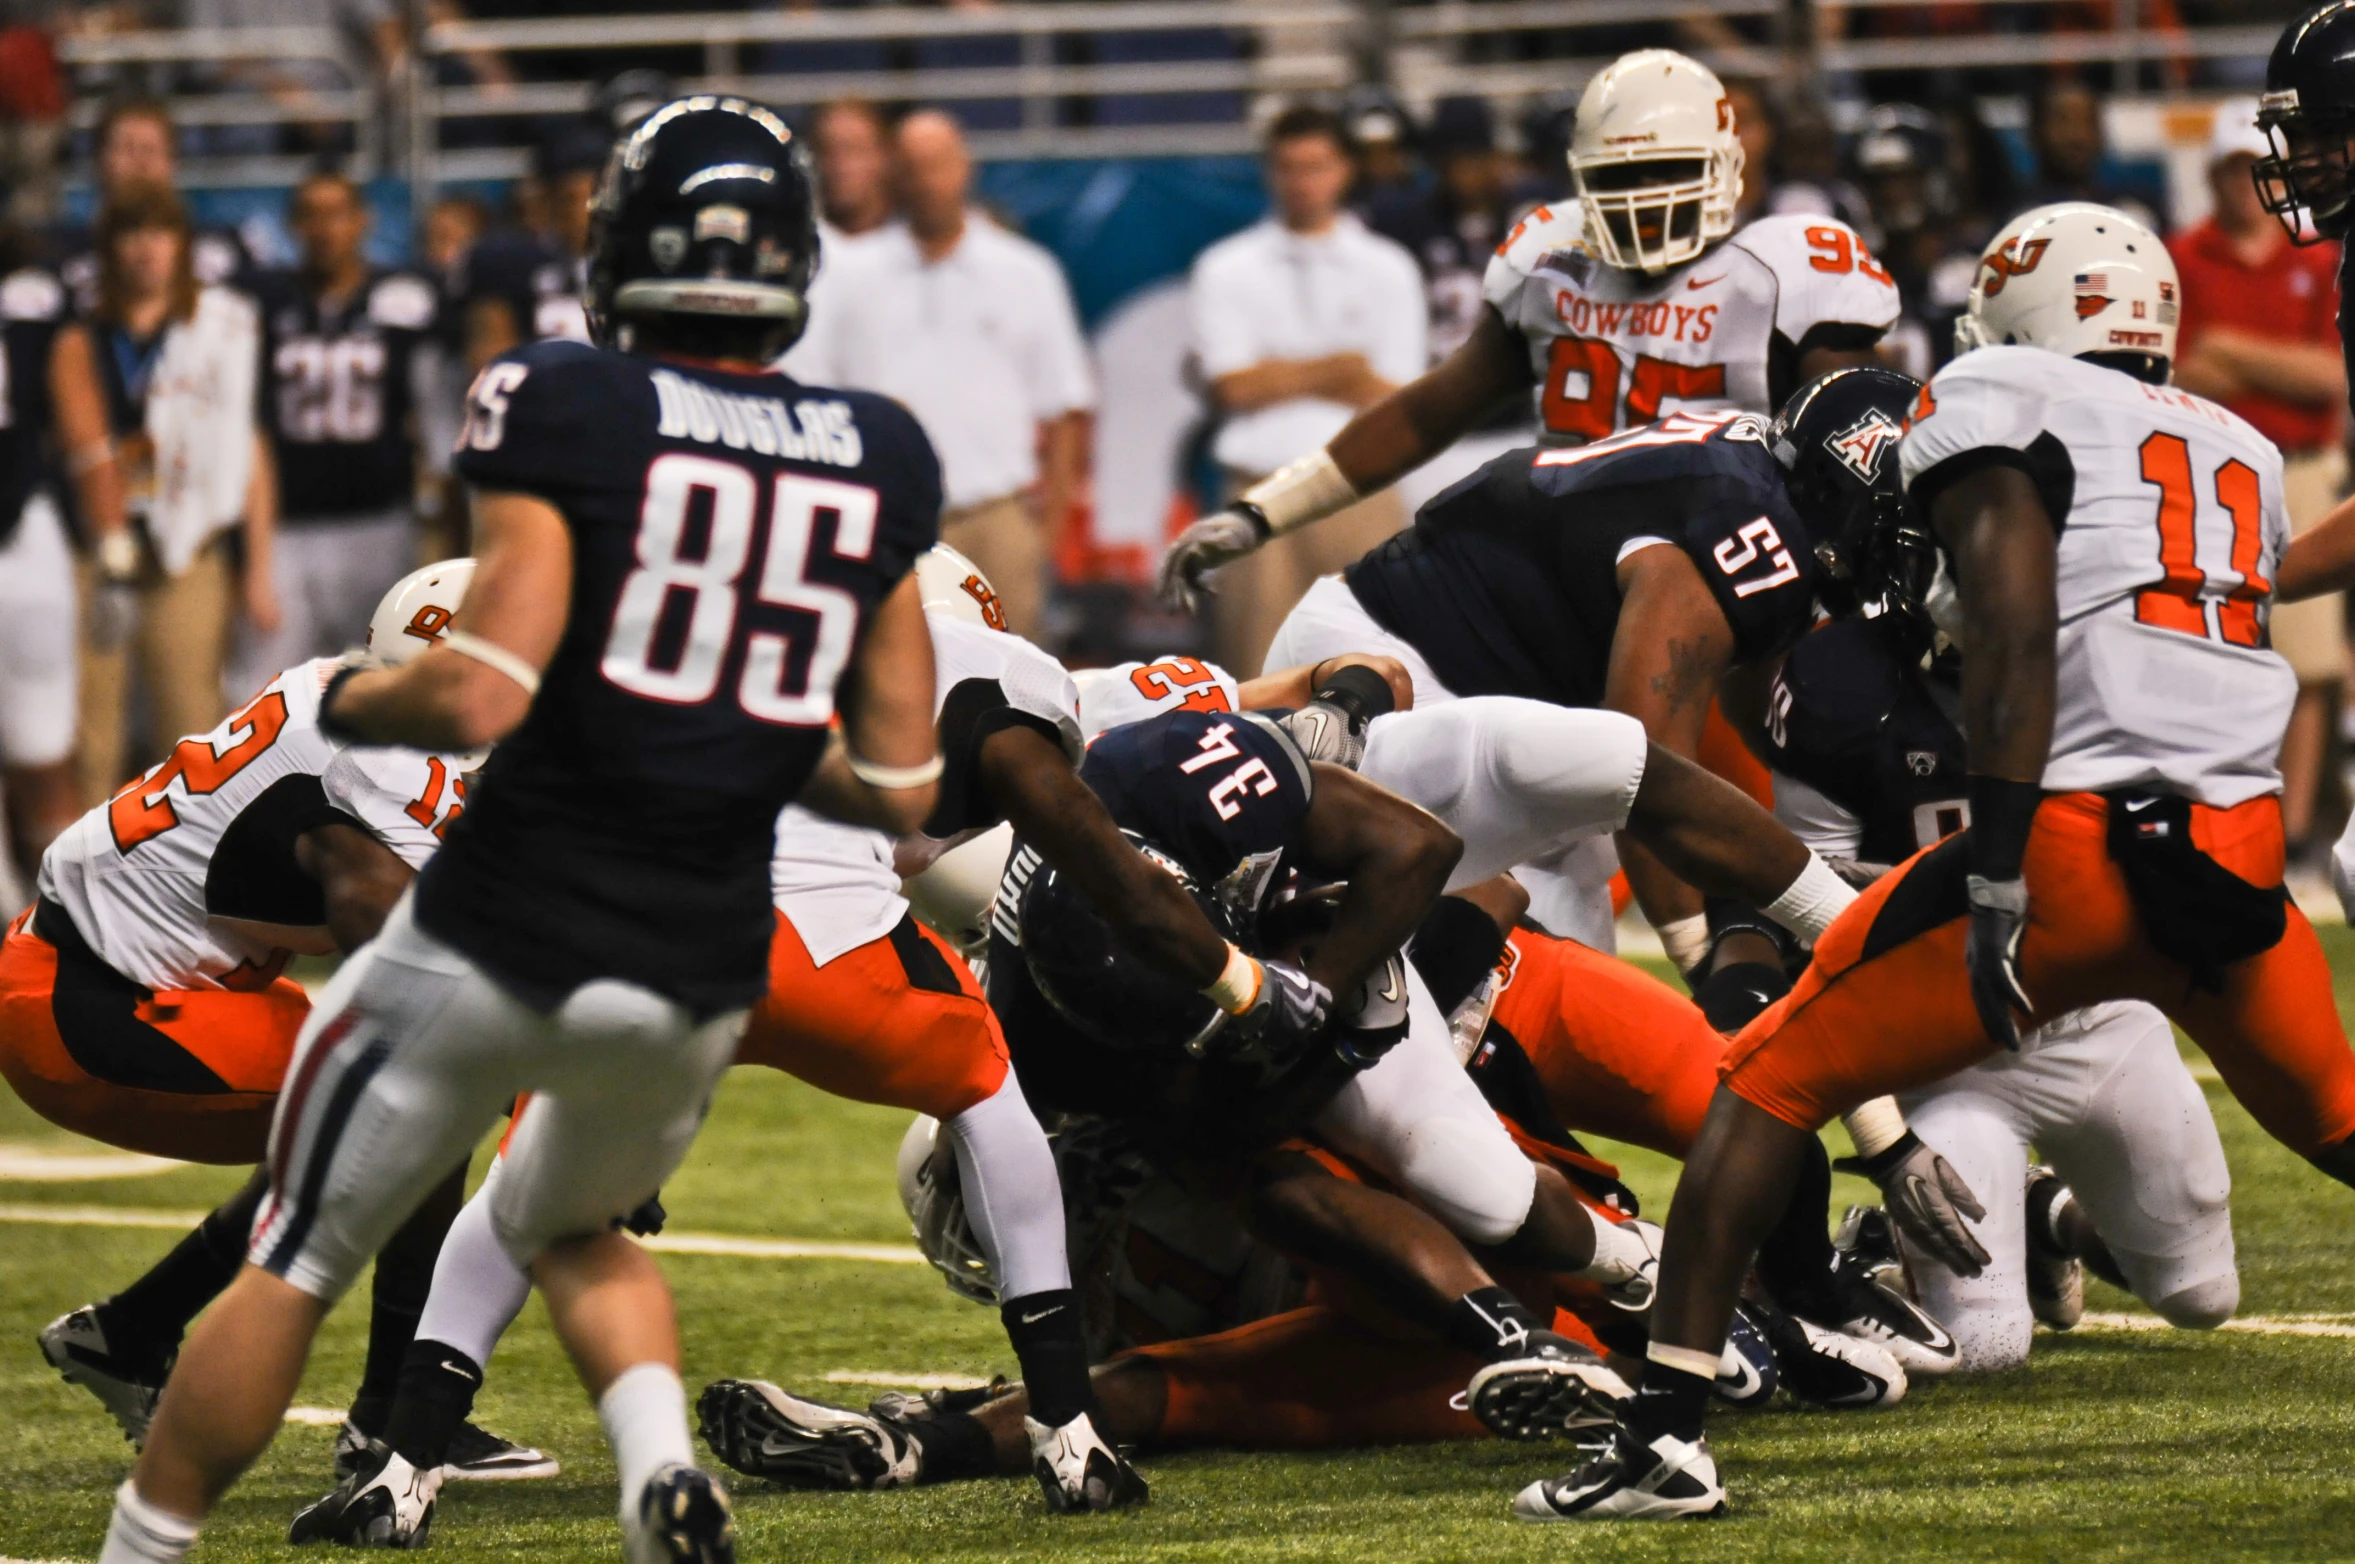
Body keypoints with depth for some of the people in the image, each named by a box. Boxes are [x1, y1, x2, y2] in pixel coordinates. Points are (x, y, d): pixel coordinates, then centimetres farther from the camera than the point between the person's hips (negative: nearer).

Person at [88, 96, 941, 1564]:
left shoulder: (568, 410, -11)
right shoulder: (879, 464, 3)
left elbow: (481, 695, -19)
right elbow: (900, 787, 4)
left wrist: (348, 698, 1)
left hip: (502, 935, -4)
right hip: (703, 975, 4)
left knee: (298, 1264, 14)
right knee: (572, 1227, 30)